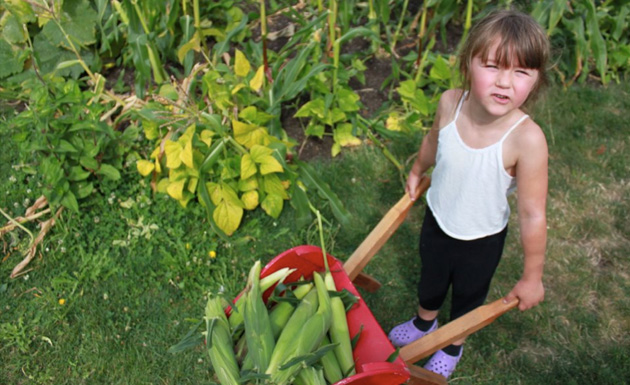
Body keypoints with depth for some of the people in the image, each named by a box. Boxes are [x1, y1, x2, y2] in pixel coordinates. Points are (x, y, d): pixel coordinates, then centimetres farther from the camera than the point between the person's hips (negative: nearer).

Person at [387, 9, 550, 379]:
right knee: (431, 279, 31)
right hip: (437, 220, 3)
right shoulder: (450, 102, -25)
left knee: (469, 294, 26)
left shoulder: (526, 139, -38)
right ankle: (424, 322, 64)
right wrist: (417, 171, 19)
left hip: (482, 240, -3)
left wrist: (532, 277, -15)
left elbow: (533, 215, -26)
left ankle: (453, 345, 58)